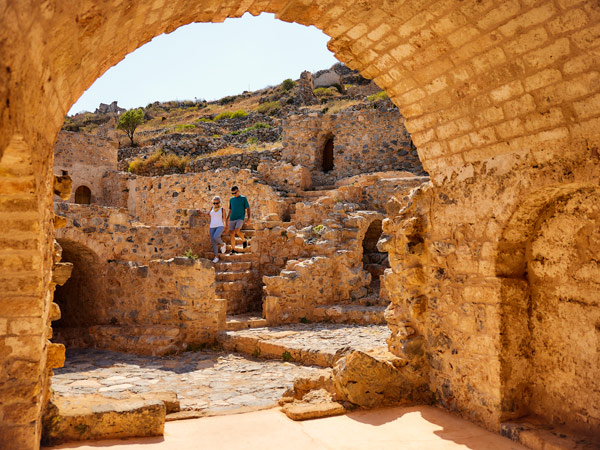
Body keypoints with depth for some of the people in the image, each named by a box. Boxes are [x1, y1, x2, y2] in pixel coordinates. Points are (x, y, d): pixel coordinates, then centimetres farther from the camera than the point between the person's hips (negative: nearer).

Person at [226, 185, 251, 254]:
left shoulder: (243, 198, 2)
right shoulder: (231, 199, 15)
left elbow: (248, 208, 0)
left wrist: (249, 218, -10)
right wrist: (227, 219, 15)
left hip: (240, 218, -5)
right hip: (232, 219, 5)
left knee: (237, 231, -24)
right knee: (231, 233, -1)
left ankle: (244, 240, 4)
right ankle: (233, 250, 6)